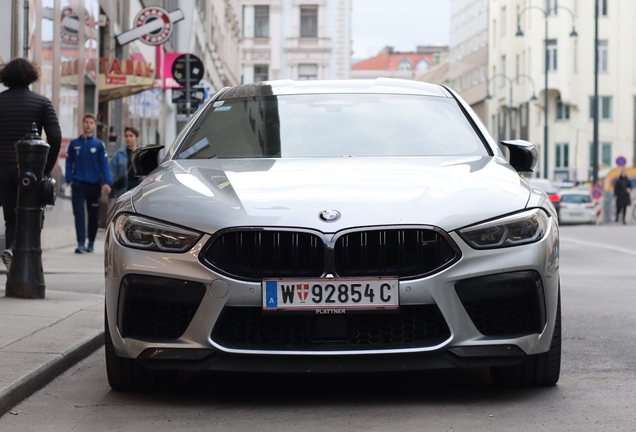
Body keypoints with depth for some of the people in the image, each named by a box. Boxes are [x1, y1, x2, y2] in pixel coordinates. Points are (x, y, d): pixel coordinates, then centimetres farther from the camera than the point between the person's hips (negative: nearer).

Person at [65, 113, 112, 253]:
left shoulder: (99, 144, 3)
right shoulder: (74, 144, 7)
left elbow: (104, 164, -2)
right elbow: (69, 163, 5)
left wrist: (107, 182, -13)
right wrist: (69, 180, -8)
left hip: (94, 184, 0)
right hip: (78, 184, 0)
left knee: (93, 215, 8)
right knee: (79, 213, -9)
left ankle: (91, 243, 19)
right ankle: (81, 243, -12)